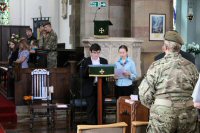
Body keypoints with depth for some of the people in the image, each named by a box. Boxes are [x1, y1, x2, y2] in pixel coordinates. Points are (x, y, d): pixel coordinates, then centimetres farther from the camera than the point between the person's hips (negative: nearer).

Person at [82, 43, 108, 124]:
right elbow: (83, 75, -5)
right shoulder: (86, 61, 1)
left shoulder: (104, 61, 10)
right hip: (90, 88, -3)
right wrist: (88, 70, -24)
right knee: (91, 108, -2)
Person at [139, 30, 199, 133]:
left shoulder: (157, 66, -8)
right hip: (187, 116, 3)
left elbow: (145, 94, -9)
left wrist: (153, 107, 10)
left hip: (162, 116, -3)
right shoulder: (191, 67, 2)